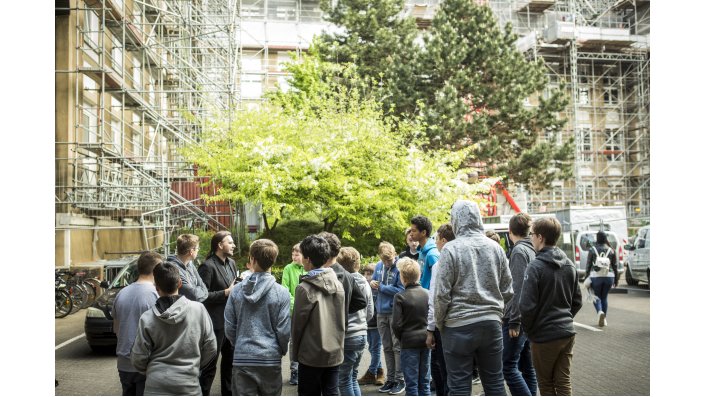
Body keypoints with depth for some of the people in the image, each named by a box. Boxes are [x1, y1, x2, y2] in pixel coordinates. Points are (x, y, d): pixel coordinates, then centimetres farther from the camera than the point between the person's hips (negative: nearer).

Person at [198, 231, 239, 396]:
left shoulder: (232, 263, 9)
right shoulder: (208, 266, -15)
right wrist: (226, 293, -21)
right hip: (215, 322, -8)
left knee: (230, 360, 21)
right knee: (210, 363, 2)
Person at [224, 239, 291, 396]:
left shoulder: (237, 290, -3)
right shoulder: (281, 292, -9)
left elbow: (229, 327, 2)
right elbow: (283, 330, -6)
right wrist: (282, 350, 13)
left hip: (242, 358, 1)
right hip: (270, 358, -1)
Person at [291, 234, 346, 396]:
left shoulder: (305, 288, -14)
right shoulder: (338, 285, 2)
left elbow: (298, 324, -8)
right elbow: (342, 320, 8)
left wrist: (295, 353, 3)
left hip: (311, 355, -5)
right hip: (335, 353, 5)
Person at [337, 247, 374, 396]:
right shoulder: (365, 283, 5)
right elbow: (370, 313, 11)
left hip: (346, 337, -7)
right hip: (362, 335, 7)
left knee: (344, 380, 5)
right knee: (353, 377, 20)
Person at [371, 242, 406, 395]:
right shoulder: (379, 266, 6)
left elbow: (401, 290, -19)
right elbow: (374, 281, 19)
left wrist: (381, 287, -14)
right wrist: (372, 283, -5)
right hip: (381, 312, 7)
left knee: (397, 347, 1)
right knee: (387, 347, 13)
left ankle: (400, 380, 11)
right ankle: (390, 379, 23)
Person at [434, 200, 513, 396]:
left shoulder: (451, 249, -10)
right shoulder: (495, 247, 3)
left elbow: (441, 294, -11)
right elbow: (507, 290, 7)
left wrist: (440, 323, 3)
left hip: (459, 326, -4)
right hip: (492, 323, 5)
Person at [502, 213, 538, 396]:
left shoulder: (519, 251, -13)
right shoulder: (532, 250, 13)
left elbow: (519, 289, -19)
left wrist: (514, 321, -18)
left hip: (517, 319, -9)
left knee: (509, 366, -6)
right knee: (526, 366, 13)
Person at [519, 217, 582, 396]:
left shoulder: (536, 266, -16)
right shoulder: (569, 265, 6)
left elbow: (527, 305, -19)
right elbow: (577, 301, 13)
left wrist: (528, 329, -4)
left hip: (544, 336, -6)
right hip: (567, 333, 6)